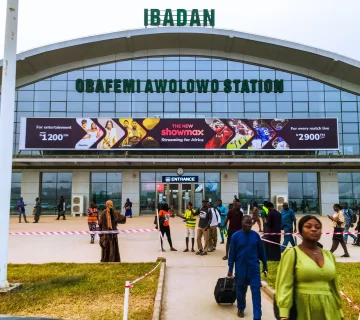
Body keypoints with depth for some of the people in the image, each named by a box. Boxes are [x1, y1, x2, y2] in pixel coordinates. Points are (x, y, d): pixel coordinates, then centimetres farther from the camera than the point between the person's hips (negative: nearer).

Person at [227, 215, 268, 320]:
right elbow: (232, 253, -3)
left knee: (256, 291, -1)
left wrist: (265, 265, 10)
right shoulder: (235, 236, -8)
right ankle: (240, 309, 38)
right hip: (240, 268, 0)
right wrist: (230, 269, -1)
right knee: (241, 290, 15)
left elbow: (261, 251, 5)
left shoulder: (256, 235, -4)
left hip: (254, 267, 1)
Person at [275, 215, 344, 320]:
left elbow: (334, 286, 15)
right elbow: (285, 285, -12)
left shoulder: (329, 255, 8)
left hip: (328, 310, 4)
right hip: (303, 308, -4)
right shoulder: (292, 253, -7)